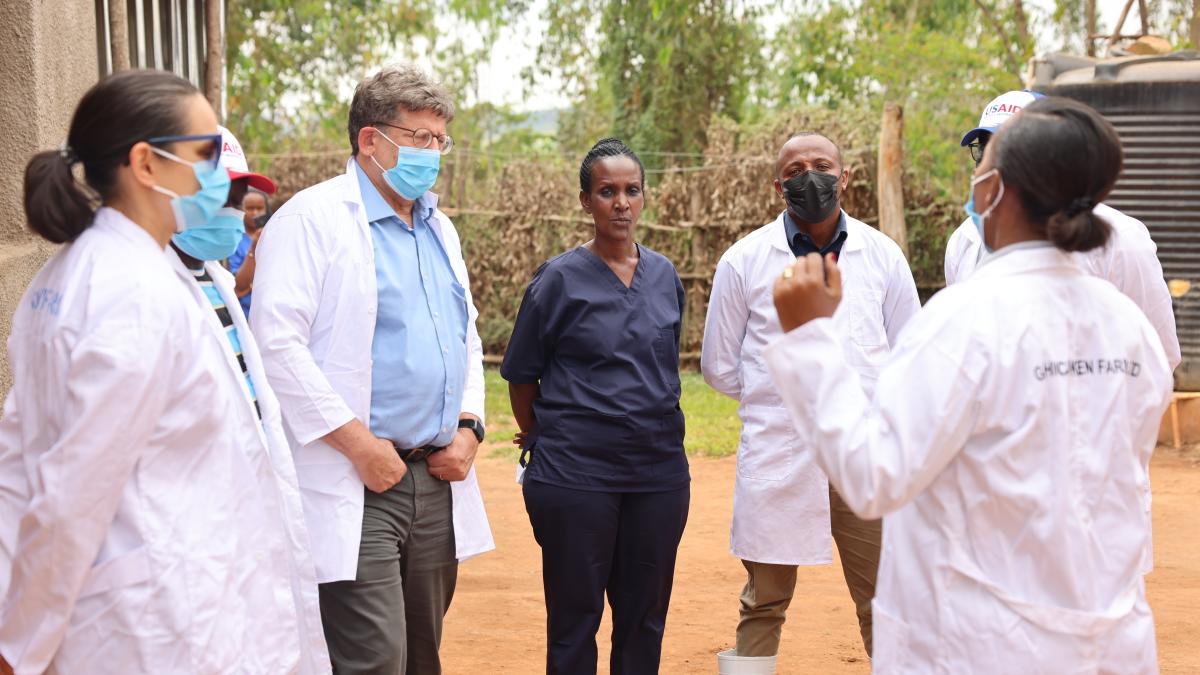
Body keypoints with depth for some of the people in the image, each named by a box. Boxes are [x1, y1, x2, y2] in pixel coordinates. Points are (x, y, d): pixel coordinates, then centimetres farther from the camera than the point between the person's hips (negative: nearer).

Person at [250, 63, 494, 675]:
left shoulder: (439, 229, 18)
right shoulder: (313, 217, -7)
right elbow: (277, 340, -16)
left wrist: (469, 426, 8)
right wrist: (357, 441, -17)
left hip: (437, 480, 8)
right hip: (355, 484, -8)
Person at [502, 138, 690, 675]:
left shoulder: (664, 276, 7)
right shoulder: (560, 279, -6)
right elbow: (521, 375, 2)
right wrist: (544, 441, 10)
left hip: (659, 471, 4)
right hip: (577, 475, -4)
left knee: (644, 621, 10)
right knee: (575, 620, 4)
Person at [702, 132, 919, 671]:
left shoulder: (883, 256, 5)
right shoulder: (744, 260, 2)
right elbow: (720, 367, 8)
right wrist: (779, 400, 8)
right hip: (775, 458, -1)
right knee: (763, 606, 7)